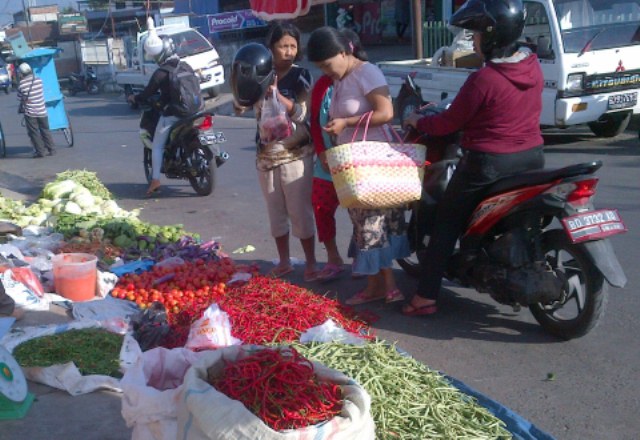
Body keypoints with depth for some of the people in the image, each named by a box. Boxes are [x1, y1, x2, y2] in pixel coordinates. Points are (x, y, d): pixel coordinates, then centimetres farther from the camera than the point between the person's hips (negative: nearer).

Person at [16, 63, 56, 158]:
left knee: (34, 133, 5)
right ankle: (51, 149, 16)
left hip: (30, 112, -3)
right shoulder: (39, 80, -3)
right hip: (42, 111, 3)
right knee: (45, 131, 15)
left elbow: (20, 98, -4)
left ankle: (40, 151, 5)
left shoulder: (21, 83, -11)